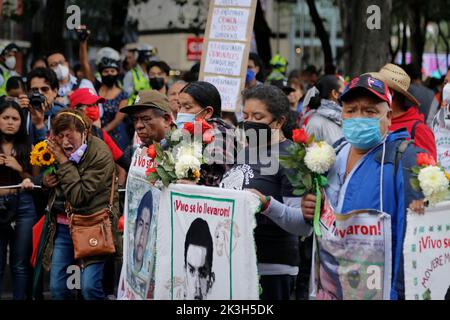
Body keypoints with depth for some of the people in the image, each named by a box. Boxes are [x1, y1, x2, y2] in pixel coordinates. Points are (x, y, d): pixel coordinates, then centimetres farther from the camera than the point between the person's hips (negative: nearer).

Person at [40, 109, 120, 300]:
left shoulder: (100, 155, -17)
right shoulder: (57, 150, 3)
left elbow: (79, 196, -23)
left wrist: (64, 162, -22)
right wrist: (46, 182, -4)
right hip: (62, 225, 6)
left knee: (90, 286, -16)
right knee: (57, 287, 4)